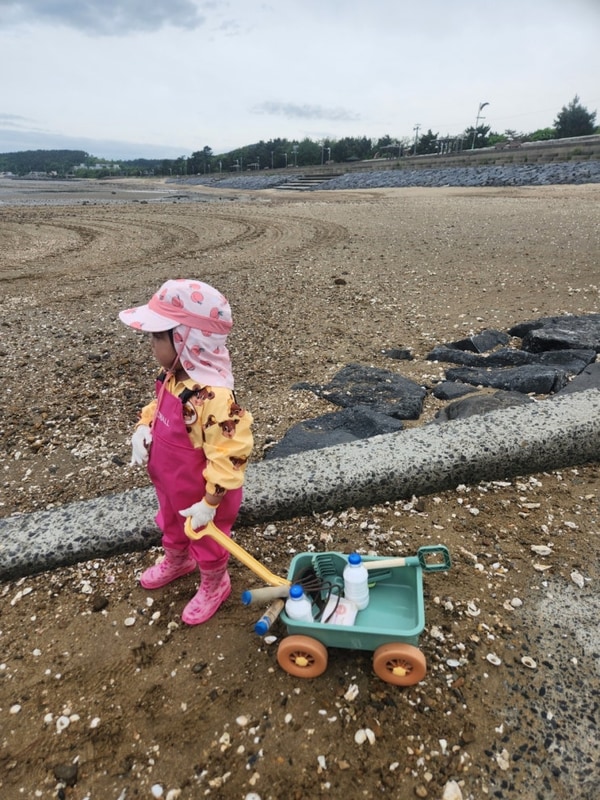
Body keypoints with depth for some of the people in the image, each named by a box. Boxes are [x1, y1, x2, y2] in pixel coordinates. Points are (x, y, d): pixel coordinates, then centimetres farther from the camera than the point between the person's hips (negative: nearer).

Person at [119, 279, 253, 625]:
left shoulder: (215, 396, -40)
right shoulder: (173, 374, -12)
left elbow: (229, 455, -34)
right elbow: (159, 406, 9)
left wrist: (209, 503, -27)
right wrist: (142, 430, -8)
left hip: (200, 494, -8)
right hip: (169, 483, 8)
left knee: (206, 543, 21)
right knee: (171, 526, 35)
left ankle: (214, 586, 51)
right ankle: (176, 561, 66)